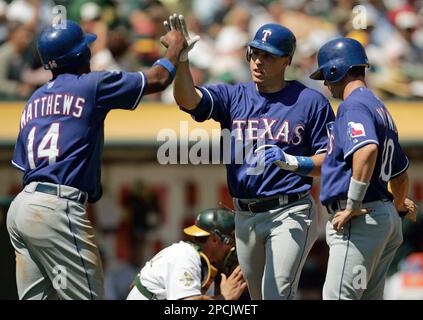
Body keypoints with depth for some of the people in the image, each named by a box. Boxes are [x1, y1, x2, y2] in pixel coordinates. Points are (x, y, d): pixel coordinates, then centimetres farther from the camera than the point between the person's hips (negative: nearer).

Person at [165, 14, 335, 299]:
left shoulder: (311, 101, -2)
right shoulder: (233, 96, 8)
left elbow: (329, 161, -3)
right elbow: (187, 99, -9)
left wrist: (292, 162, -21)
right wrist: (181, 59, -25)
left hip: (290, 213, -5)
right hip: (246, 217, 5)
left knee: (277, 292, -18)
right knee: (259, 297, 13)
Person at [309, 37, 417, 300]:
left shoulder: (353, 105, -9)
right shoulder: (380, 108, 21)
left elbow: (367, 149, -29)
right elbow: (400, 172, 30)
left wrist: (353, 206, -25)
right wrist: (399, 208, 45)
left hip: (361, 221, -10)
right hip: (386, 221, 10)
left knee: (338, 297, -13)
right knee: (369, 297, 12)